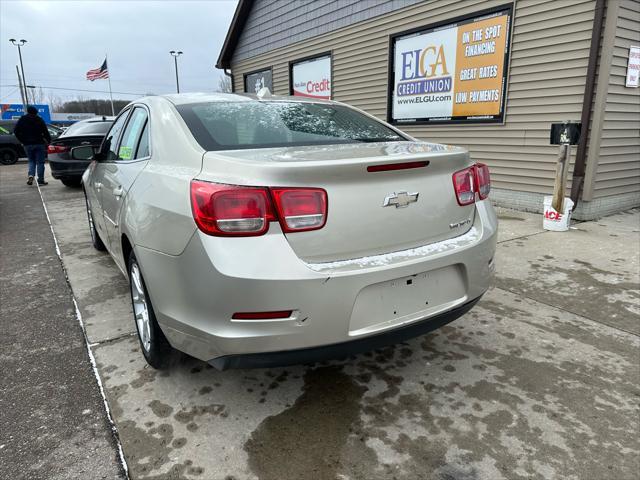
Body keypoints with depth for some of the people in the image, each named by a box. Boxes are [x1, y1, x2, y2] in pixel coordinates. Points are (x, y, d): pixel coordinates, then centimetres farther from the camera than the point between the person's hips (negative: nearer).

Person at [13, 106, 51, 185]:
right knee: (40, 162, 1)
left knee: (31, 161, 15)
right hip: (39, 143, -3)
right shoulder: (39, 119, -2)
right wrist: (49, 141, 1)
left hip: (27, 144, 3)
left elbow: (16, 131, 5)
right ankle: (40, 180, 0)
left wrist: (22, 141, 12)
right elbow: (45, 131, -9)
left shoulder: (22, 119, 7)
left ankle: (31, 175, -8)